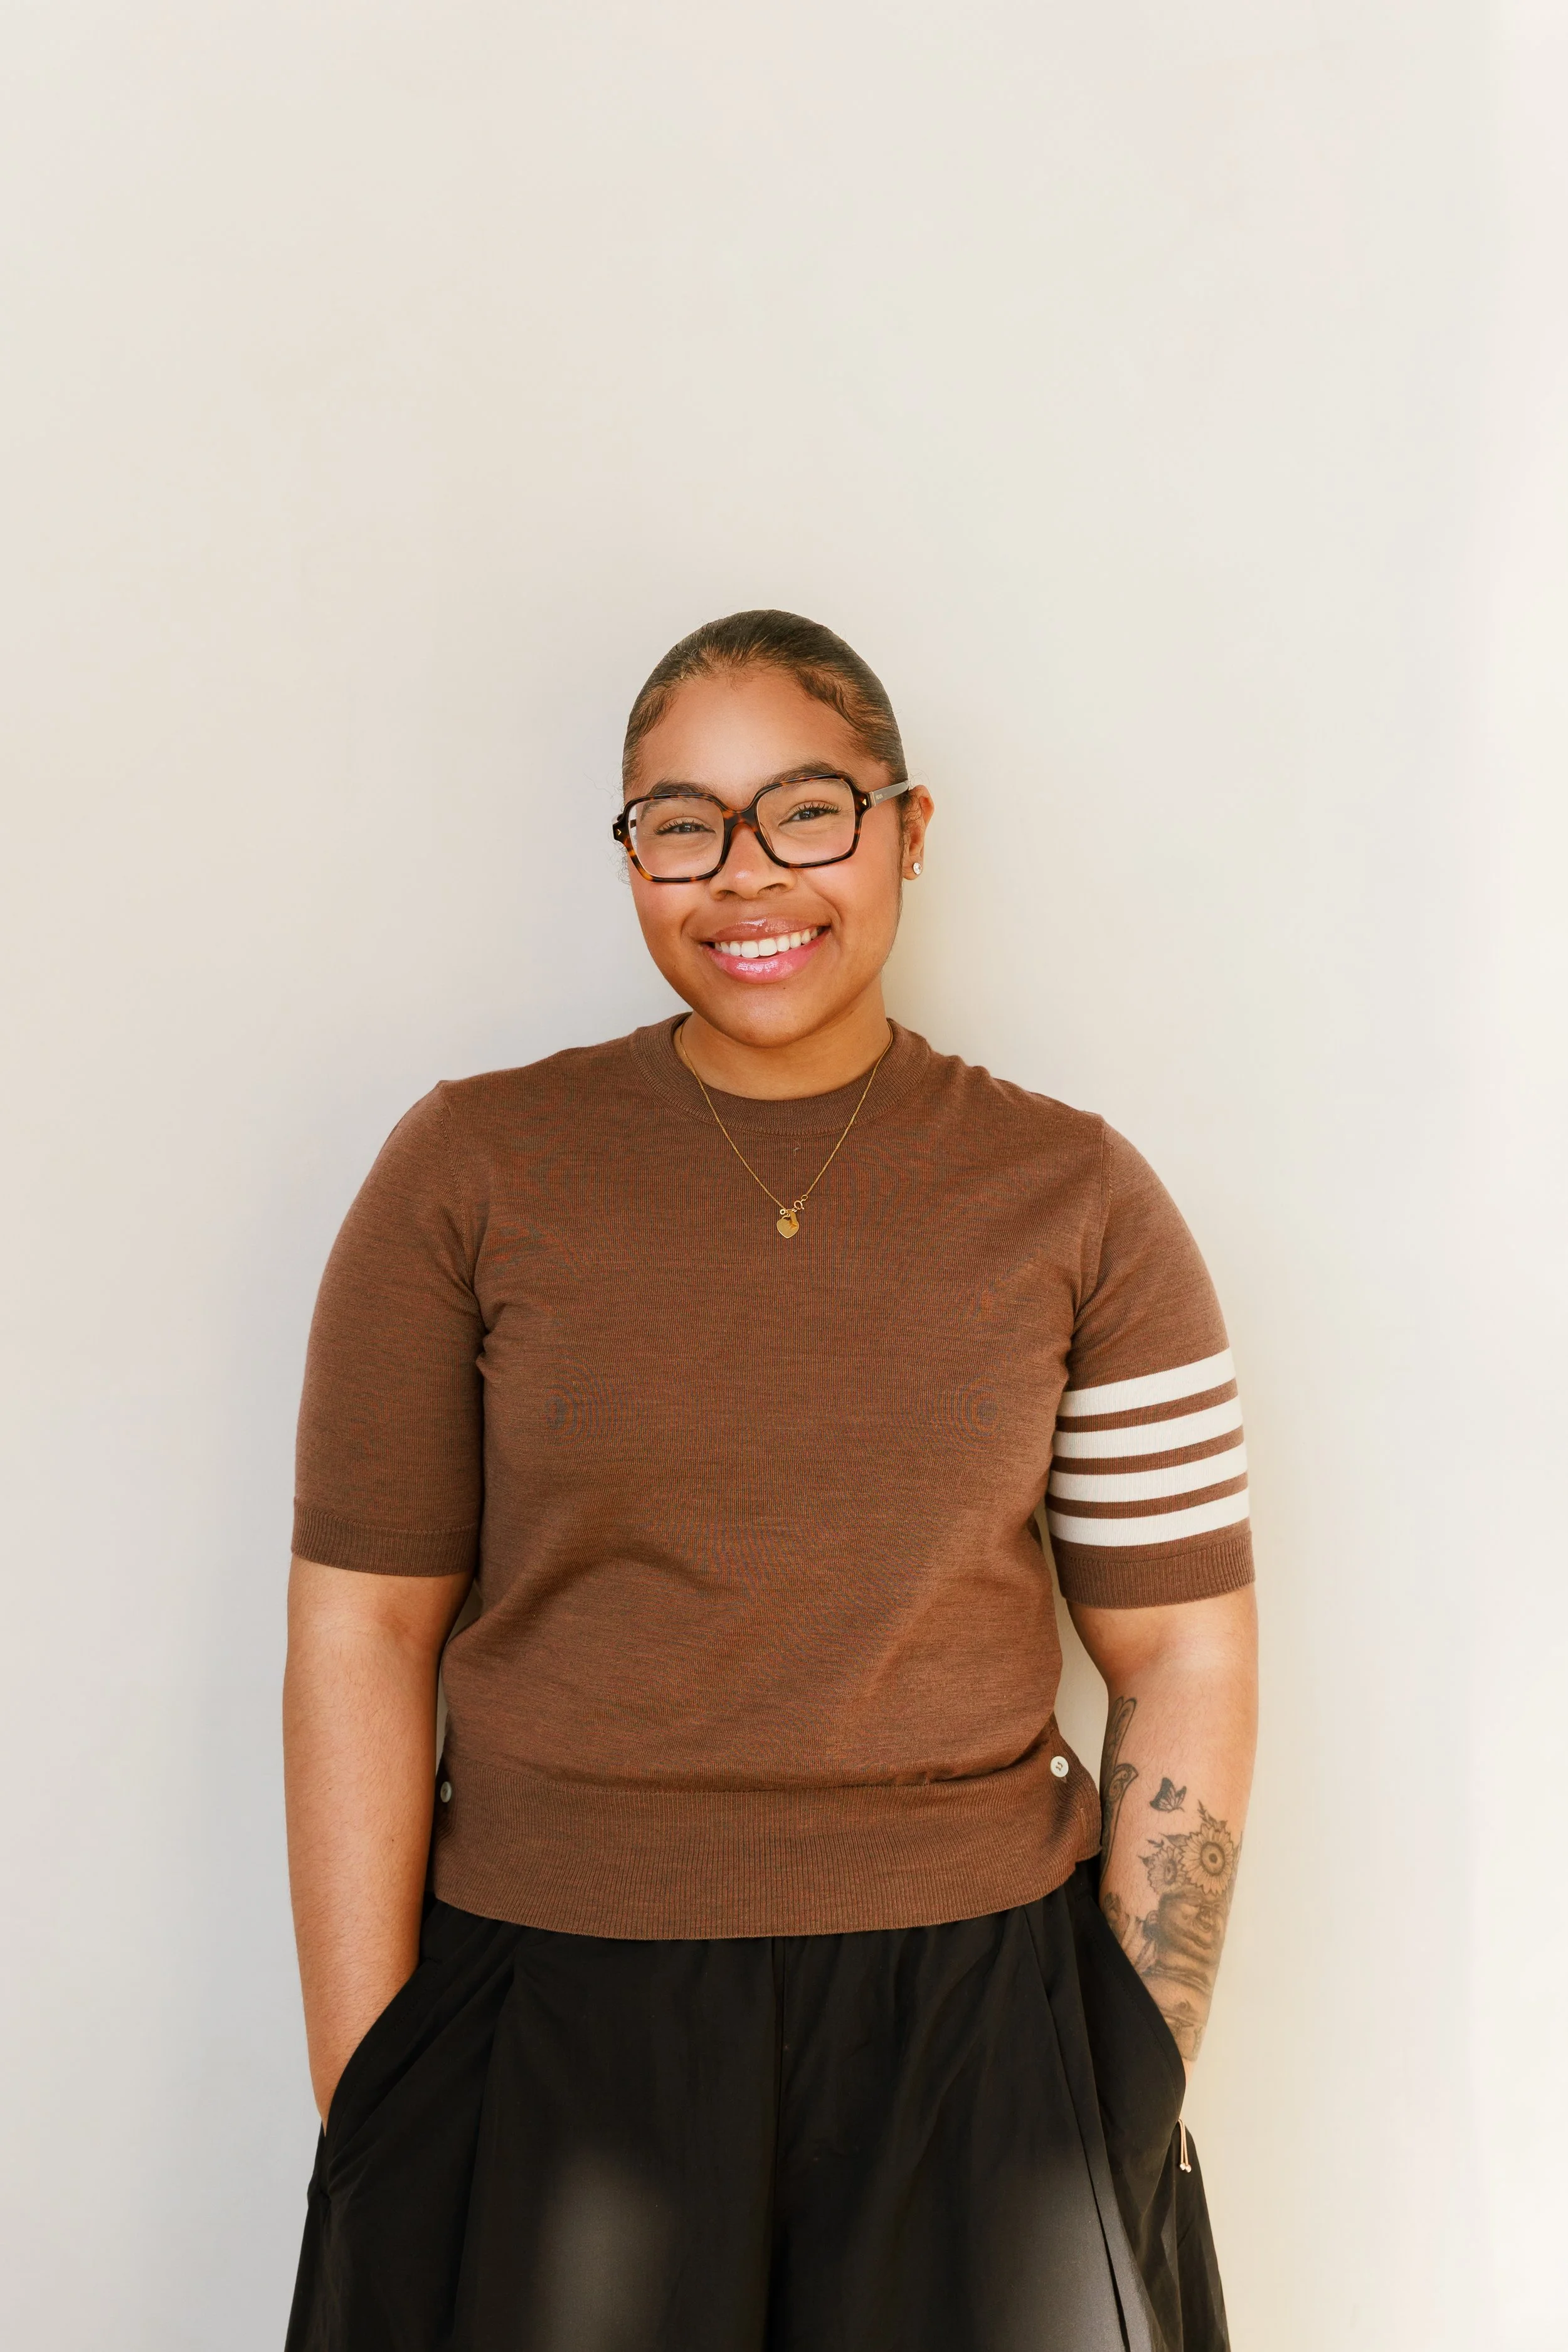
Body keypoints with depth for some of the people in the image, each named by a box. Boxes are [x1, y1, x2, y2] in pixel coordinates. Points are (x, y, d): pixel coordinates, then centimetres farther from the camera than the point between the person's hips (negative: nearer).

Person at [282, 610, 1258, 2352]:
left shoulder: (1074, 1197, 0)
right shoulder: (469, 1171, -2)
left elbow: (1184, 1656, 2)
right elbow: (361, 1632, -2)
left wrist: (1137, 2105, -2)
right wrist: (365, 2109, -4)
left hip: (968, 2012, 1)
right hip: (545, 2023, 0)